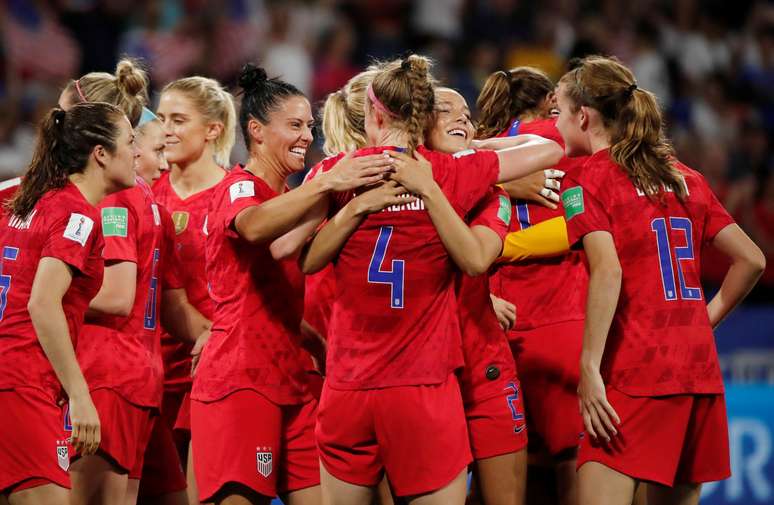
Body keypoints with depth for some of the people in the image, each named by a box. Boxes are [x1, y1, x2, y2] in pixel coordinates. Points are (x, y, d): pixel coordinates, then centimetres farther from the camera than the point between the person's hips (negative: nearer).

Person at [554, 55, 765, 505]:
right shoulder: (686, 178, 15)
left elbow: (608, 272, -18)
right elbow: (751, 259, 14)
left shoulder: (588, 181, -3)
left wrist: (590, 369, -18)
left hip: (635, 373, -7)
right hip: (700, 371, 7)